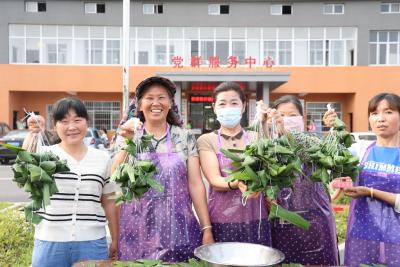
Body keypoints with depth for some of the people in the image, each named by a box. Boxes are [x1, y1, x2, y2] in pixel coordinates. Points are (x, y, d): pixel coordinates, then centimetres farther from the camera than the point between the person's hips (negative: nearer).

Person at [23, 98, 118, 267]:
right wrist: (32, 133, -30)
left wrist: (115, 241, 11)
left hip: (92, 243, 1)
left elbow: (109, 203, 9)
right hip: (50, 243, -1)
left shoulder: (102, 159, 4)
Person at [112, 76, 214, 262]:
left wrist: (206, 229, -5)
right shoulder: (127, 136, 2)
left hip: (178, 227, 0)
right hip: (137, 229, 0)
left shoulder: (185, 137, 2)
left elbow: (195, 184, -1)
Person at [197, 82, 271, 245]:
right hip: (221, 221, -2)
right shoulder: (206, 140, -1)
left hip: (256, 220, 2)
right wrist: (236, 183, -33)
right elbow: (215, 181, -11)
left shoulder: (256, 138, 6)